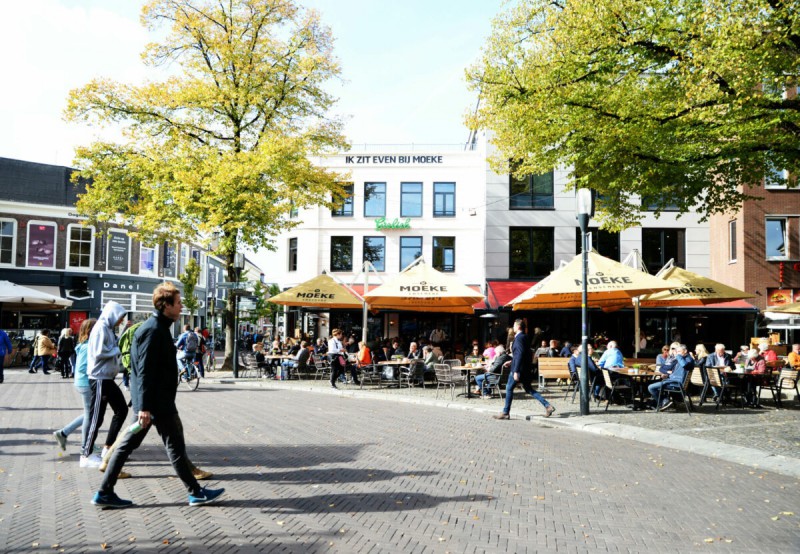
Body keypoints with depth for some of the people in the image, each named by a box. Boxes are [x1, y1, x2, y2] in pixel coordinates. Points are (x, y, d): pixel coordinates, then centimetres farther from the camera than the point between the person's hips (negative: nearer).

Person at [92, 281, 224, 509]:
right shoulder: (153, 330, -18)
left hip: (152, 400, 10)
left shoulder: (159, 327, 14)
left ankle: (105, 492, 17)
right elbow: (145, 371, -22)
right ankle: (196, 493, 11)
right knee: (175, 446, 0)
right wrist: (145, 407, -24)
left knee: (129, 444, 12)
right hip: (157, 402, -10)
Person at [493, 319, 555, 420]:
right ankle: (547, 406, 6)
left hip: (519, 369, -9)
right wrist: (512, 361, 27)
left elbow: (520, 354, -22)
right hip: (526, 369, 9)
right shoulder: (525, 337, 14)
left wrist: (516, 371, -23)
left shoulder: (519, 338, -15)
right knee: (528, 389, 12)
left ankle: (505, 413, 5)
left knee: (509, 388, 0)